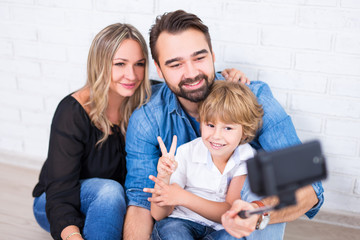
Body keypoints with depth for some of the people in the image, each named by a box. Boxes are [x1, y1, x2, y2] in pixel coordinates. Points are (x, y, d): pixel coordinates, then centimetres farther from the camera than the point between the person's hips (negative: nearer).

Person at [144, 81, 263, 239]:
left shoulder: (248, 159, -7)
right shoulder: (186, 153, -7)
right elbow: (158, 214, -7)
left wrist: (183, 197, -28)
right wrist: (163, 177, -27)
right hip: (181, 222, 0)